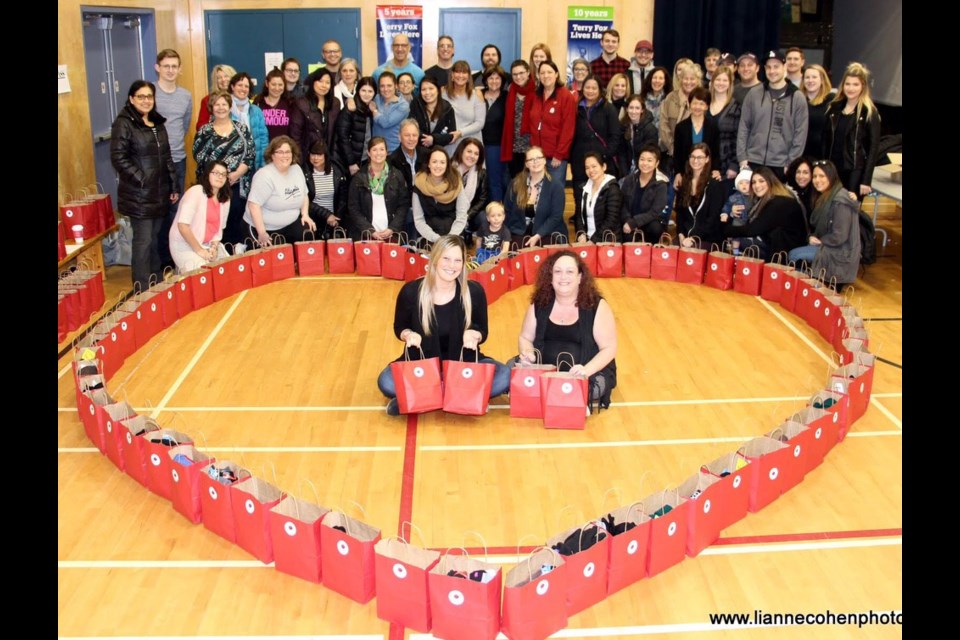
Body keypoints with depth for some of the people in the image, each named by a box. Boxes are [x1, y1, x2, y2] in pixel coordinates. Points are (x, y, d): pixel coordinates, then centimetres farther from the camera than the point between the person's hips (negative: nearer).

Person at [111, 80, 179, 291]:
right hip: (138, 194, -7)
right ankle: (143, 290, 2)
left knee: (156, 238, 13)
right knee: (143, 241, -5)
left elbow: (166, 157, 18)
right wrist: (141, 180, -17)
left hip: (160, 192, 7)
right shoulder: (124, 123, -8)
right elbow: (118, 158, -14)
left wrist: (173, 186, 14)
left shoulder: (157, 123, 14)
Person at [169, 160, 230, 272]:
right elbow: (183, 225, -22)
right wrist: (199, 250, -21)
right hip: (185, 246, -7)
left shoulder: (225, 199, 5)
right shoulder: (195, 192, -16)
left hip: (208, 245, 7)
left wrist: (214, 247, -6)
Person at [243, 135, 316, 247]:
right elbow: (254, 204, -25)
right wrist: (261, 233, -28)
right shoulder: (265, 175, -20)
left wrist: (305, 215, 0)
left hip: (291, 224, 6)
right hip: (267, 229, -5)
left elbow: (304, 195, 16)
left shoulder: (296, 169, 2)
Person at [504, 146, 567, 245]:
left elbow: (555, 217, -8)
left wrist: (537, 236, -19)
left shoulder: (556, 187, 0)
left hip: (547, 235, -2)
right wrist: (507, 235, -3)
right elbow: (507, 211, 11)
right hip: (519, 235, 2)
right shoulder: (515, 184, 8)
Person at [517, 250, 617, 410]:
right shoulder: (539, 304, 3)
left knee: (591, 387, -36)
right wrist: (527, 354, -12)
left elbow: (609, 348, -8)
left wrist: (587, 370, -25)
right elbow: (525, 338, 13)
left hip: (592, 370, -3)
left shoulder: (597, 306, -8)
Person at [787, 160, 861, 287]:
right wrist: (812, 237, -4)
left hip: (841, 253, -9)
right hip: (826, 246, 9)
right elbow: (815, 226, 16)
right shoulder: (823, 196, 9)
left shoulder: (840, 202, -20)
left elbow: (839, 237, -22)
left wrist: (819, 241, -9)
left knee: (794, 255, -18)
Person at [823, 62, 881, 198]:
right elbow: (826, 140, 10)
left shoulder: (869, 112, -4)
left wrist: (866, 180, -13)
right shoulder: (835, 107, 9)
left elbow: (873, 148, -7)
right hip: (833, 169, 4)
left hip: (856, 172, -4)